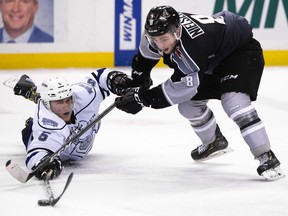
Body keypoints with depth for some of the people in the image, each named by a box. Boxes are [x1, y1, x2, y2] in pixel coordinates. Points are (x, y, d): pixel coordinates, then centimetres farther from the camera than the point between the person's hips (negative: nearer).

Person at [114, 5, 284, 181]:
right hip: (215, 58, 9)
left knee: (234, 101, -29)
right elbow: (144, 58, 3)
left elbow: (183, 85, -42)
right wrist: (136, 88, -4)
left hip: (243, 50, -9)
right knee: (189, 104, 8)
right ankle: (215, 142, 35)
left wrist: (144, 97, -39)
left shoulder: (192, 44, -43)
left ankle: (267, 158, -23)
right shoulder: (159, 32, -19)